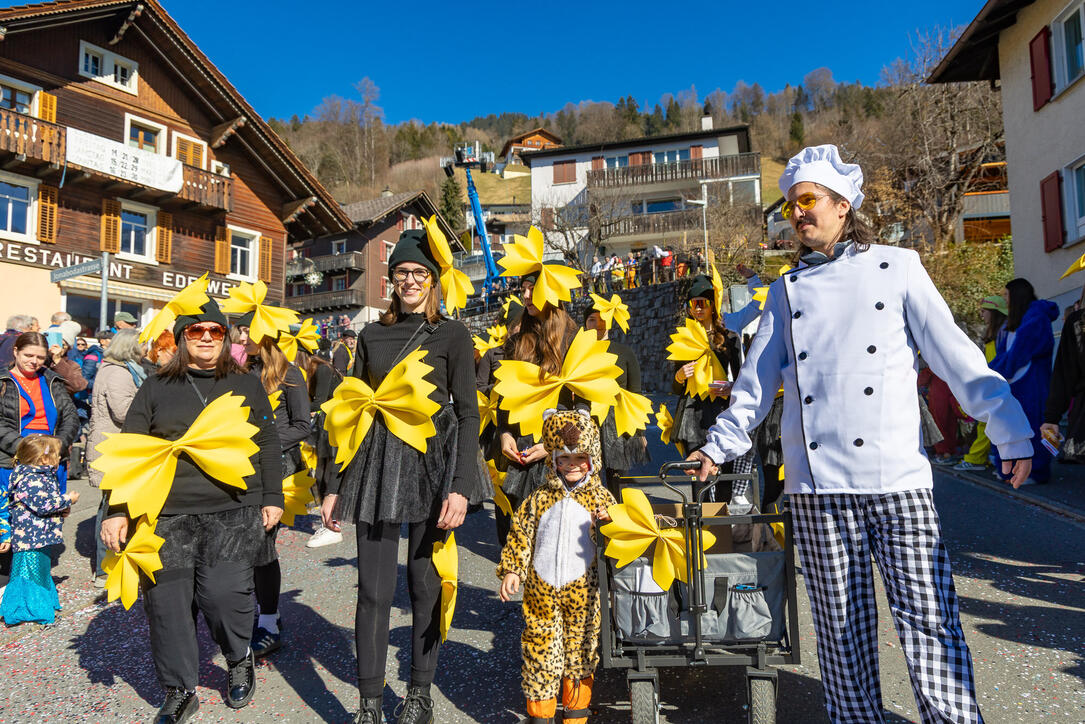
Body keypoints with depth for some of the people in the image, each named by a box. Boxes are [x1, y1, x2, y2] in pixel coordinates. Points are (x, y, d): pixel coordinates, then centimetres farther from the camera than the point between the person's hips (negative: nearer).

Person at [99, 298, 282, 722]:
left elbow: (267, 446, 13)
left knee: (223, 592, -12)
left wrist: (272, 498, 8)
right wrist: (117, 510, 1)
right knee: (167, 601, 1)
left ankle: (239, 659, 19)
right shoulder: (155, 390, 11)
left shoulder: (247, 386, 12)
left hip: (233, 514, -1)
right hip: (166, 516, 2)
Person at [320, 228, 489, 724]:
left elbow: (468, 413, -3)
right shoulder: (372, 335, 12)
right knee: (374, 589, 2)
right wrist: (335, 486, 10)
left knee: (425, 584, 7)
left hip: (432, 461, -2)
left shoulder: (452, 334, 2)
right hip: (377, 461, 3)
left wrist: (460, 487, -13)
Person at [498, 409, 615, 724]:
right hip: (541, 590, 0)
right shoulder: (538, 500, 3)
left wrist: (611, 522, -15)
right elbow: (520, 537, 6)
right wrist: (511, 570, -2)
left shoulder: (600, 497, 3)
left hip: (583, 591, 0)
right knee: (540, 651, 6)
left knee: (581, 651, 11)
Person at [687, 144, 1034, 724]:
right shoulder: (787, 290, 15)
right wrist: (721, 444, 18)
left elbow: (956, 356, 3)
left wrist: (1012, 433, -1)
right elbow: (757, 380, 18)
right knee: (841, 622, 9)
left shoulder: (896, 268, 7)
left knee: (927, 615, -2)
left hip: (897, 477, -2)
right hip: (817, 482, 3)